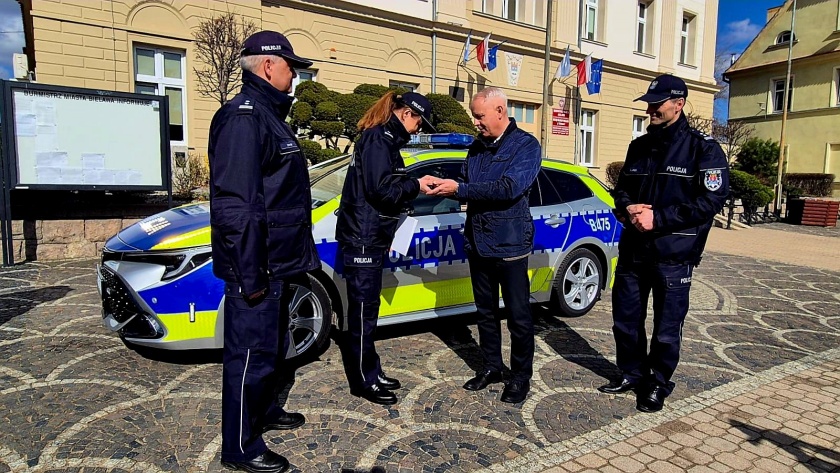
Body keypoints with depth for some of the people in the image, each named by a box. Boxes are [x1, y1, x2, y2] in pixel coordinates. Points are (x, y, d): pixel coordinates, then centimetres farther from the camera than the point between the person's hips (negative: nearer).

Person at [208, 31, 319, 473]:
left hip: (275, 263, 10)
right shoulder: (244, 114, -17)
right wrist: (249, 273, -24)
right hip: (256, 269, -10)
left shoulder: (268, 113, 17)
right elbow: (235, 203, -25)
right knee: (252, 352, 2)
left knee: (271, 345, 23)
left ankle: (263, 410, 42)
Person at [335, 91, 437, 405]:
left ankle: (371, 373, 26)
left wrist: (414, 186, 9)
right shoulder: (378, 139, -13)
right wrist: (415, 186, -10)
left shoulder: (384, 138, 19)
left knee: (366, 309, 15)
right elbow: (381, 189, -21)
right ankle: (364, 381, 12)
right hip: (362, 239, -10)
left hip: (371, 238, 10)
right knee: (363, 311, 0)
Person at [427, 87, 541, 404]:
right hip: (477, 243, 6)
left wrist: (459, 189, -23)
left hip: (509, 244, -6)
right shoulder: (477, 147, 11)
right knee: (485, 310, 16)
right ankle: (492, 367, 31)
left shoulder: (526, 146, -8)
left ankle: (521, 376, 21)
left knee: (518, 314, 5)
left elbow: (509, 188, -22)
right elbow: (464, 184, 12)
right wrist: (445, 186, -10)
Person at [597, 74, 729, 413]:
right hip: (632, 250, 6)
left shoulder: (703, 148, -6)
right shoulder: (639, 146, 12)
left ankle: (658, 385, 24)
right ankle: (632, 374, 33)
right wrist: (628, 209, -6)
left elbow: (711, 200, -14)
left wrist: (658, 218, -19)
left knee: (667, 328, 6)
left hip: (674, 255, -5)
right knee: (626, 319, 14)